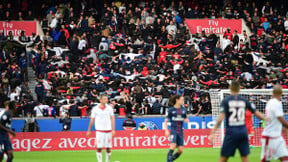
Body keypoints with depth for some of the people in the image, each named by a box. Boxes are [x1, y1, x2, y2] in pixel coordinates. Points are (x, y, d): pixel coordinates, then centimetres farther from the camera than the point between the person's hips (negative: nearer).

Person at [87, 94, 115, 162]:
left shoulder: (109, 108, 6)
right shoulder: (95, 109, 1)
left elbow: (112, 119, 5)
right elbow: (92, 120, 6)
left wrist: (113, 130, -4)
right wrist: (89, 130, 7)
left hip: (108, 130, 2)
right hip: (99, 131, -2)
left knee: (108, 148, 2)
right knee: (99, 148, -6)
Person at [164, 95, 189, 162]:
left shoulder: (183, 109, 9)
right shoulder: (171, 110, -1)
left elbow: (185, 119, 20)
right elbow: (166, 121, 3)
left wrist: (186, 120, -5)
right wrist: (166, 130, -9)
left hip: (180, 132, 4)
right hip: (173, 131, -4)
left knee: (180, 150, -2)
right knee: (173, 145, -25)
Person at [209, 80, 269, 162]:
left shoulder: (226, 101, -3)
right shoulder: (244, 101, 6)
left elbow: (221, 117, -14)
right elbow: (257, 113, 9)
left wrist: (212, 133, -15)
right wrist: (266, 119, 28)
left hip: (231, 132, -3)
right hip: (243, 131, 3)